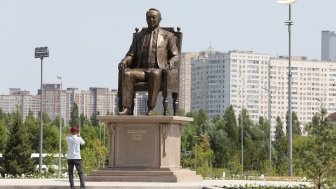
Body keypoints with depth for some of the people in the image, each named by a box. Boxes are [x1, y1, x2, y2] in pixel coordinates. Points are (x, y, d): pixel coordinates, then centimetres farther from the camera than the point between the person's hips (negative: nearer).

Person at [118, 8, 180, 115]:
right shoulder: (138, 36, 23)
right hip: (141, 70, 3)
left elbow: (176, 56, 9)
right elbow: (131, 55, 18)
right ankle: (126, 108, -41)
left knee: (155, 74, -41)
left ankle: (151, 109, -43)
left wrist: (171, 62, -16)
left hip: (158, 71, -3)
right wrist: (124, 61, -6)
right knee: (127, 73, -32)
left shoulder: (168, 36, 15)